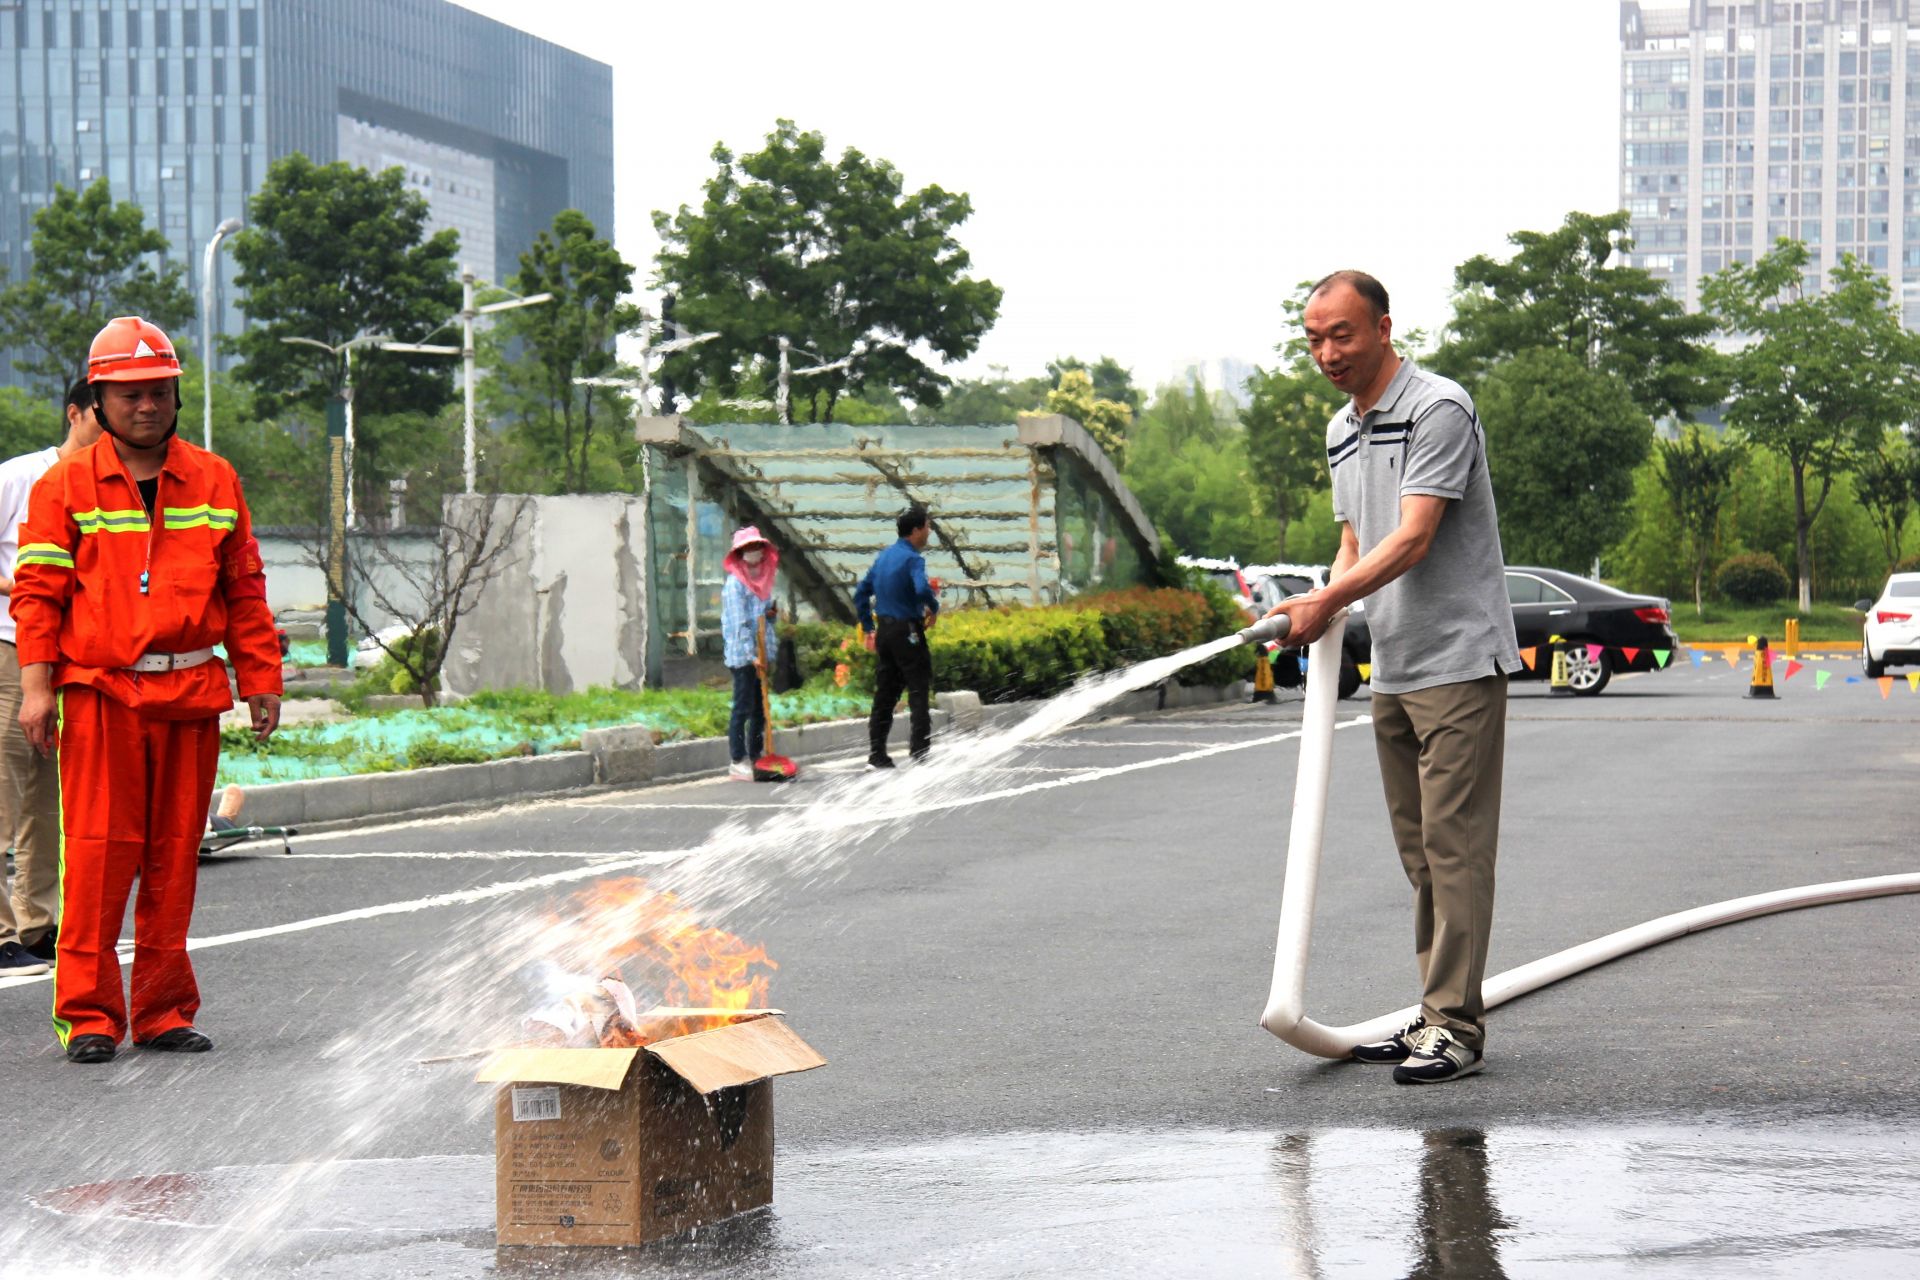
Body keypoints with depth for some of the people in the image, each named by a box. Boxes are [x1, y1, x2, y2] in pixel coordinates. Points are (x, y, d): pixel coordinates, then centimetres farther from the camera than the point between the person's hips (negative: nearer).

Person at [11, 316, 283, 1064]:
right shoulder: (65, 485, 2)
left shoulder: (214, 482, 11)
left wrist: (261, 682, 10)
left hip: (191, 694, 3)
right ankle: (87, 1015, -1)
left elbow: (244, 590, 14)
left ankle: (164, 1012, 12)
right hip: (99, 692, -3)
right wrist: (36, 686, -9)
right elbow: (37, 589, 0)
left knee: (175, 854, 6)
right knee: (98, 849, -7)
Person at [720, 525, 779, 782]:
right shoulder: (736, 583, -10)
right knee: (743, 708, -7)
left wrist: (772, 614, 1)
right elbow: (739, 623, -16)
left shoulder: (763, 578, 14)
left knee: (760, 709, 11)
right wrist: (752, 656, -21)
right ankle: (737, 763, -5)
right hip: (742, 655, -8)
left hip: (761, 654, 8)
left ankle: (755, 758, 19)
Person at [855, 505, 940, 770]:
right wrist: (934, 607, -13)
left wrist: (868, 628, 21)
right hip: (908, 633, -8)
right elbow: (922, 589, -33)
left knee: (884, 694, 11)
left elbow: (861, 593, 17)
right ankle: (920, 754, -5)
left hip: (884, 630, 8)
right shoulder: (912, 559, -14)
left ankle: (876, 756, 12)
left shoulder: (884, 557, 12)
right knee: (919, 692, -2)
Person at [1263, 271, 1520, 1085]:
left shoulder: (1437, 410, -14)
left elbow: (1413, 539, -21)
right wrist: (1322, 609, 2)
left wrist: (1328, 599, -26)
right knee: (1420, 851, 11)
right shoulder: (1341, 431, 15)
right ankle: (1437, 1017, 15)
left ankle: (1456, 1027, -10)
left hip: (1459, 661, -9)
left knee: (1454, 845, -10)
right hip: (1393, 671, 9)